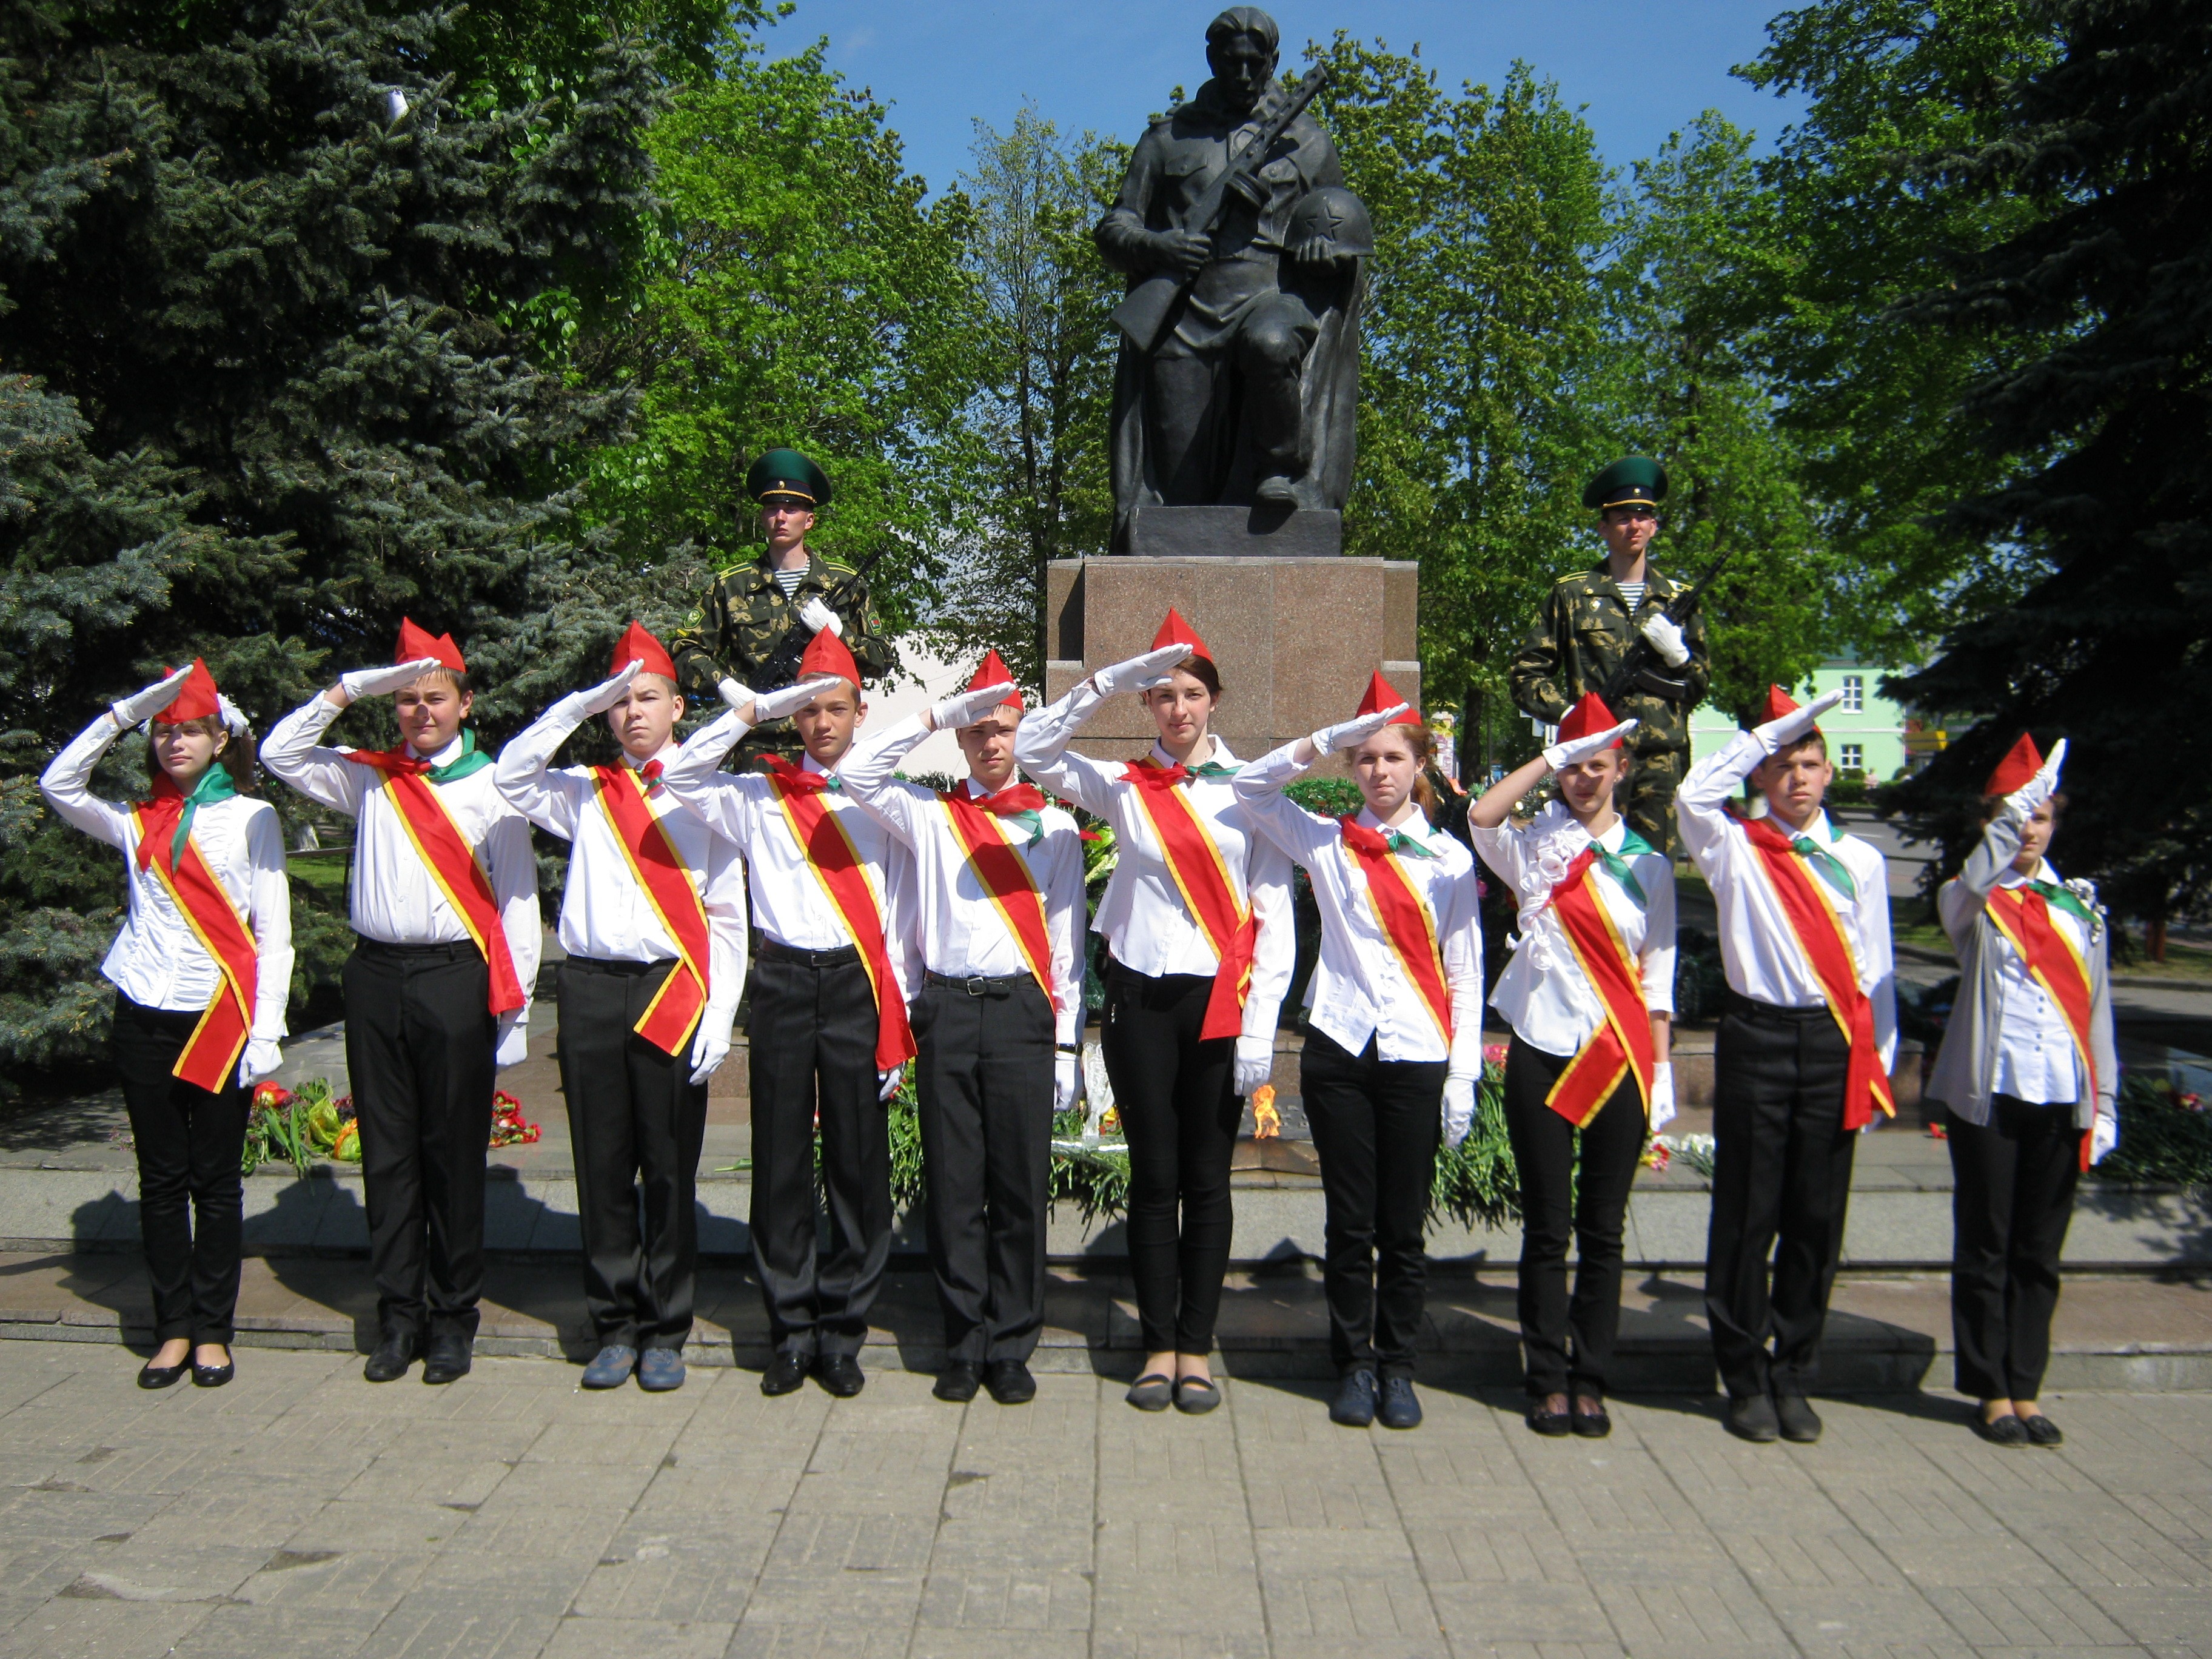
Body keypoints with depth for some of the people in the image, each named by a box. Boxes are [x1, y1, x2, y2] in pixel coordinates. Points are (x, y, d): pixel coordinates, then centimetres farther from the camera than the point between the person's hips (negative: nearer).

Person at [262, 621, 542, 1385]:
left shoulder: (491, 786, 1)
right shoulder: (369, 778, 13)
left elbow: (517, 901, 0)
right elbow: (280, 753, 9)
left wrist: (515, 1006, -5)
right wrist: (348, 690, 0)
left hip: (455, 978, -3)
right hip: (377, 974, 4)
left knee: (455, 1151, 2)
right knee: (387, 1151, 8)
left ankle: (454, 1316, 12)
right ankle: (398, 1314, 16)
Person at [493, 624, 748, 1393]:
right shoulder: (586, 793, 15)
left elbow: (727, 919, 2)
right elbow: (511, 776, -3)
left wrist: (719, 1017, -7)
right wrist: (579, 704, -5)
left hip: (673, 995, -2)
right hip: (592, 989, 2)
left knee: (669, 1171, 2)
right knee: (602, 1169, 6)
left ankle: (664, 1334, 14)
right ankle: (614, 1328, 18)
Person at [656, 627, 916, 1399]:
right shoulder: (759, 797, 12)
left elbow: (901, 920, 7)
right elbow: (682, 776, -4)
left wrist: (897, 1019, 2)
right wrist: (755, 708, -6)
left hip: (857, 986, -1)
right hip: (783, 982, 1)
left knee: (858, 1163, 1)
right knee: (781, 1161, 3)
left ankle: (842, 1334, 13)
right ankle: (791, 1333, 14)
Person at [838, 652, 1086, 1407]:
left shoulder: (1054, 826, 10)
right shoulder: (929, 813, 12)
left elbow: (1066, 943, 8)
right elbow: (856, 772, -4)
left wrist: (1066, 1045, 3)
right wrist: (939, 713, -3)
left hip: (1021, 1010, -1)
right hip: (946, 1009, 1)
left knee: (1019, 1188, 1)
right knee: (953, 1187, 4)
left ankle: (1011, 1348, 12)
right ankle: (964, 1345, 15)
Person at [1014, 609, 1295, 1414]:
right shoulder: (1124, 786, 6)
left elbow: (1274, 915, 0)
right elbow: (1032, 751, -6)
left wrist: (1260, 1024, -7)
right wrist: (1111, 679, -12)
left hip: (1221, 1002, -1)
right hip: (1141, 996, 1)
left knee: (1206, 1178, 6)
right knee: (1153, 1176, 6)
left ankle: (1196, 1347, 17)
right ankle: (1158, 1344, 17)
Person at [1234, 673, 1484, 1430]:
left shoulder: (1448, 856, 5)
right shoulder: (1327, 841, 7)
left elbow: (1465, 972, 4)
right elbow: (1250, 786, 0)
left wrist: (1464, 1072, -1)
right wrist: (1327, 739, -8)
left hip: (1417, 1055, 0)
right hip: (1340, 1047, 0)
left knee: (1403, 1226, 6)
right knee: (1350, 1222, 6)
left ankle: (1397, 1366, 20)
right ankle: (1353, 1364, 19)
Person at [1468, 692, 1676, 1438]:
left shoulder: (1649, 864, 9)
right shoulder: (1536, 848, 5)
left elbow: (1659, 976, 8)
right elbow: (1482, 816, -18)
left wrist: (1663, 1068, 2)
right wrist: (1553, 756, -11)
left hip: (1620, 1059, 1)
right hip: (1543, 1051, -1)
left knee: (1603, 1229, 6)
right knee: (1547, 1228, 3)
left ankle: (1590, 1379, 16)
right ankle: (1549, 1379, 13)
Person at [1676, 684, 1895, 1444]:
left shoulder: (1860, 860, 12)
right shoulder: (1736, 850, 4)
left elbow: (1875, 971, 13)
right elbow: (1695, 794, -17)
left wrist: (1879, 1064, 9)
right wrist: (1769, 732, -9)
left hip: (1835, 1045, 3)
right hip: (1758, 1039, -2)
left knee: (1817, 1218, 6)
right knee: (1747, 1216, 2)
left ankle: (1793, 1378, 18)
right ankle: (1745, 1380, 13)